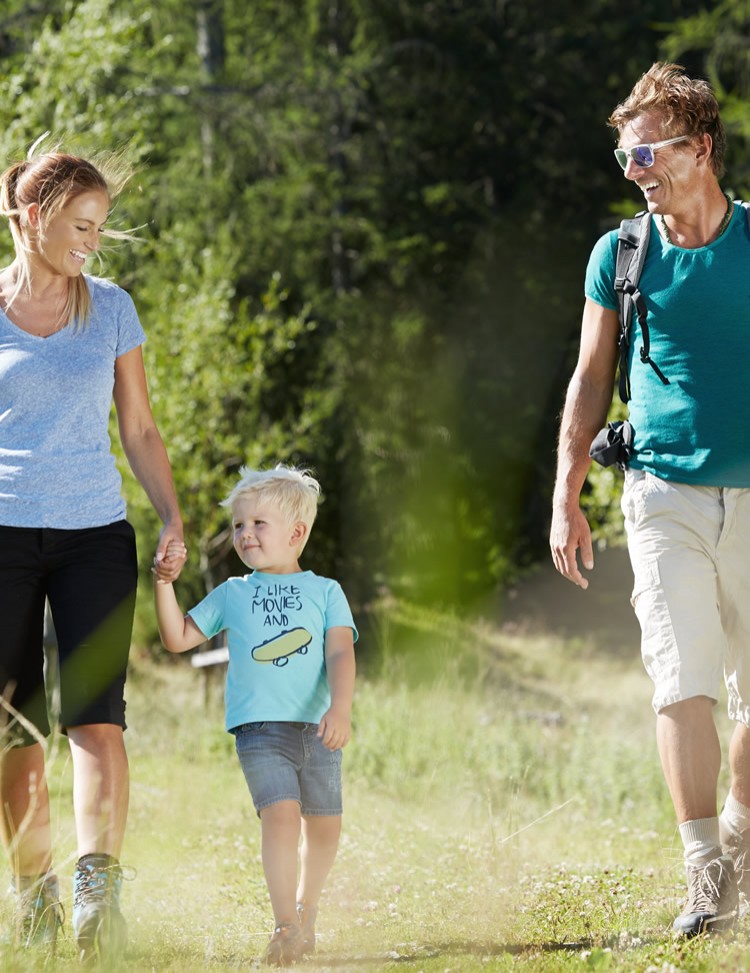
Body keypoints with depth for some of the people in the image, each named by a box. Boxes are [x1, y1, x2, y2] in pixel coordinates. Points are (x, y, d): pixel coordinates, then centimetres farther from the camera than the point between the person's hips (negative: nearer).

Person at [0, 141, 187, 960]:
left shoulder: (110, 307, 9)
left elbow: (139, 429, 14)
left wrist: (172, 519, 2)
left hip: (95, 535, 1)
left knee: (96, 716, -13)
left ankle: (98, 888, -21)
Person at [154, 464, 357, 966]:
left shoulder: (325, 592, 7)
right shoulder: (232, 594, 12)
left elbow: (341, 653, -4)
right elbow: (178, 638, 13)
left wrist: (341, 709, -19)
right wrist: (165, 584, 1)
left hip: (317, 727, 1)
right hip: (260, 726, -1)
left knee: (324, 824, 9)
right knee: (281, 812, -19)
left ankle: (306, 914, 32)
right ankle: (285, 927, -17)